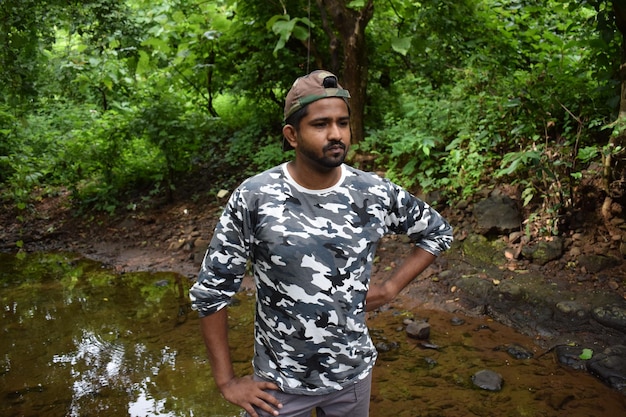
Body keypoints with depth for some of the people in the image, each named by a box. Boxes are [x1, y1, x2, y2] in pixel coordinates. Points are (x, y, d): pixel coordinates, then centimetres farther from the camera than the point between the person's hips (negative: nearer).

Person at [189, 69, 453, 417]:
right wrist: (226, 381, -7)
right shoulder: (253, 199, -17)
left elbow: (438, 232, 8)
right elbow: (210, 291, -9)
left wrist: (391, 287, -2)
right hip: (279, 382, -2)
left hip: (354, 375, 3)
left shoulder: (376, 194, -11)